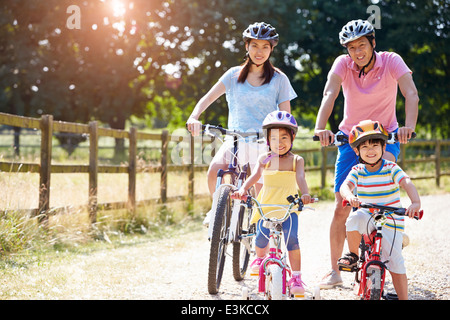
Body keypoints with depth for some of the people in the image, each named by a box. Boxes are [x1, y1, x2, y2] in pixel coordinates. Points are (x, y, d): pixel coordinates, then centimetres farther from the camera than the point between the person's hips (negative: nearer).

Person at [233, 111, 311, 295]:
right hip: (266, 206, 1)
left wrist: (305, 193, -37)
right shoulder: (264, 159, 5)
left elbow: (300, 177, -16)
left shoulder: (296, 160, 2)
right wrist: (243, 189, -30)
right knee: (261, 237, -12)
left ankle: (296, 277, -7)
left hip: (288, 207, -1)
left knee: (292, 238, -19)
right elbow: (255, 175, -9)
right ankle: (260, 257, 27)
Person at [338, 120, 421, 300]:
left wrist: (415, 202, -45)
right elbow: (345, 186, -18)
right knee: (354, 219, -32)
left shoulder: (391, 169, -9)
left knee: (394, 261, -5)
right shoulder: (357, 171, -2)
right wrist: (350, 197, -43)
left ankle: (403, 297, 8)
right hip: (368, 218, 2)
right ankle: (353, 255, -9)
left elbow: (407, 183, -25)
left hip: (391, 220, -2)